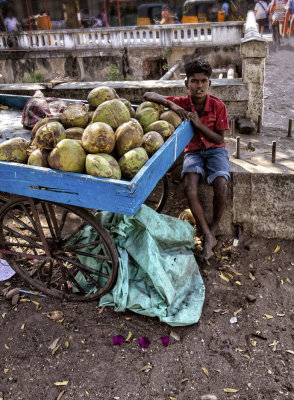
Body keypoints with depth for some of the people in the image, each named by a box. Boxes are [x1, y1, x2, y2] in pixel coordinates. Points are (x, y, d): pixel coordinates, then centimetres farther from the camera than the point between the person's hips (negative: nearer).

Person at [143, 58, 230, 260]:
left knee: (221, 185, -31)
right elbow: (148, 95, -9)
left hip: (215, 150, -1)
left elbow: (219, 139, -10)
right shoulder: (182, 103, -7)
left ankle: (214, 228, -4)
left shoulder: (218, 106, -10)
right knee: (189, 187, -30)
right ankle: (208, 237, -22)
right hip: (193, 151, 1)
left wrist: (199, 124, -25)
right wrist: (171, 104, -27)